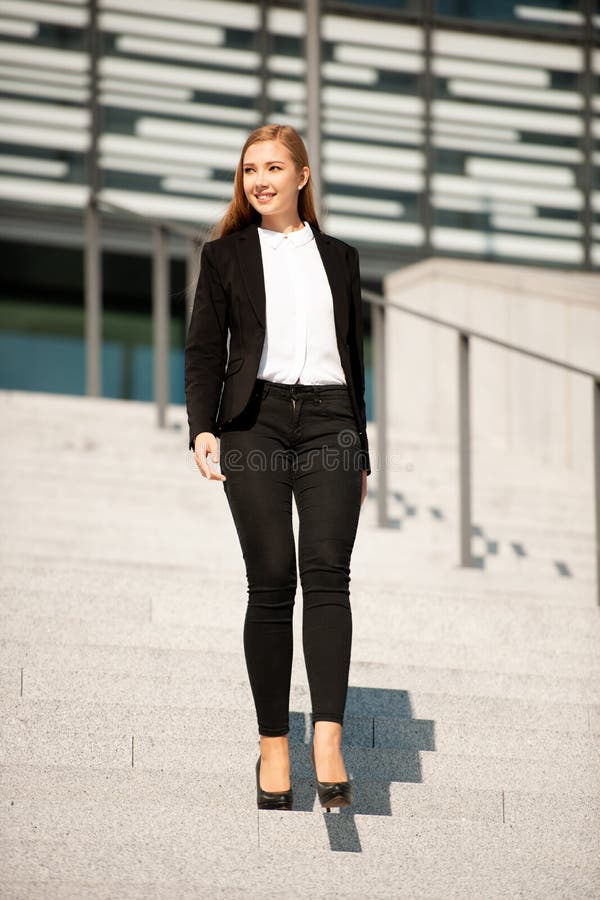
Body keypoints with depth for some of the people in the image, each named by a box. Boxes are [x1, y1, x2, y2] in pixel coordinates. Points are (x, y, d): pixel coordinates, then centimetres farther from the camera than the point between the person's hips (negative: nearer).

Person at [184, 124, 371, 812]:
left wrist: (360, 455, 18)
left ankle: (328, 737, -27)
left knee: (327, 571, -16)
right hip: (256, 421, -1)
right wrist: (202, 428, -10)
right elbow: (204, 350, 6)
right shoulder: (226, 255, 12)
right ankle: (273, 744, 0)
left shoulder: (339, 258, 18)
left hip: (330, 420, 1)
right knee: (271, 582, -6)